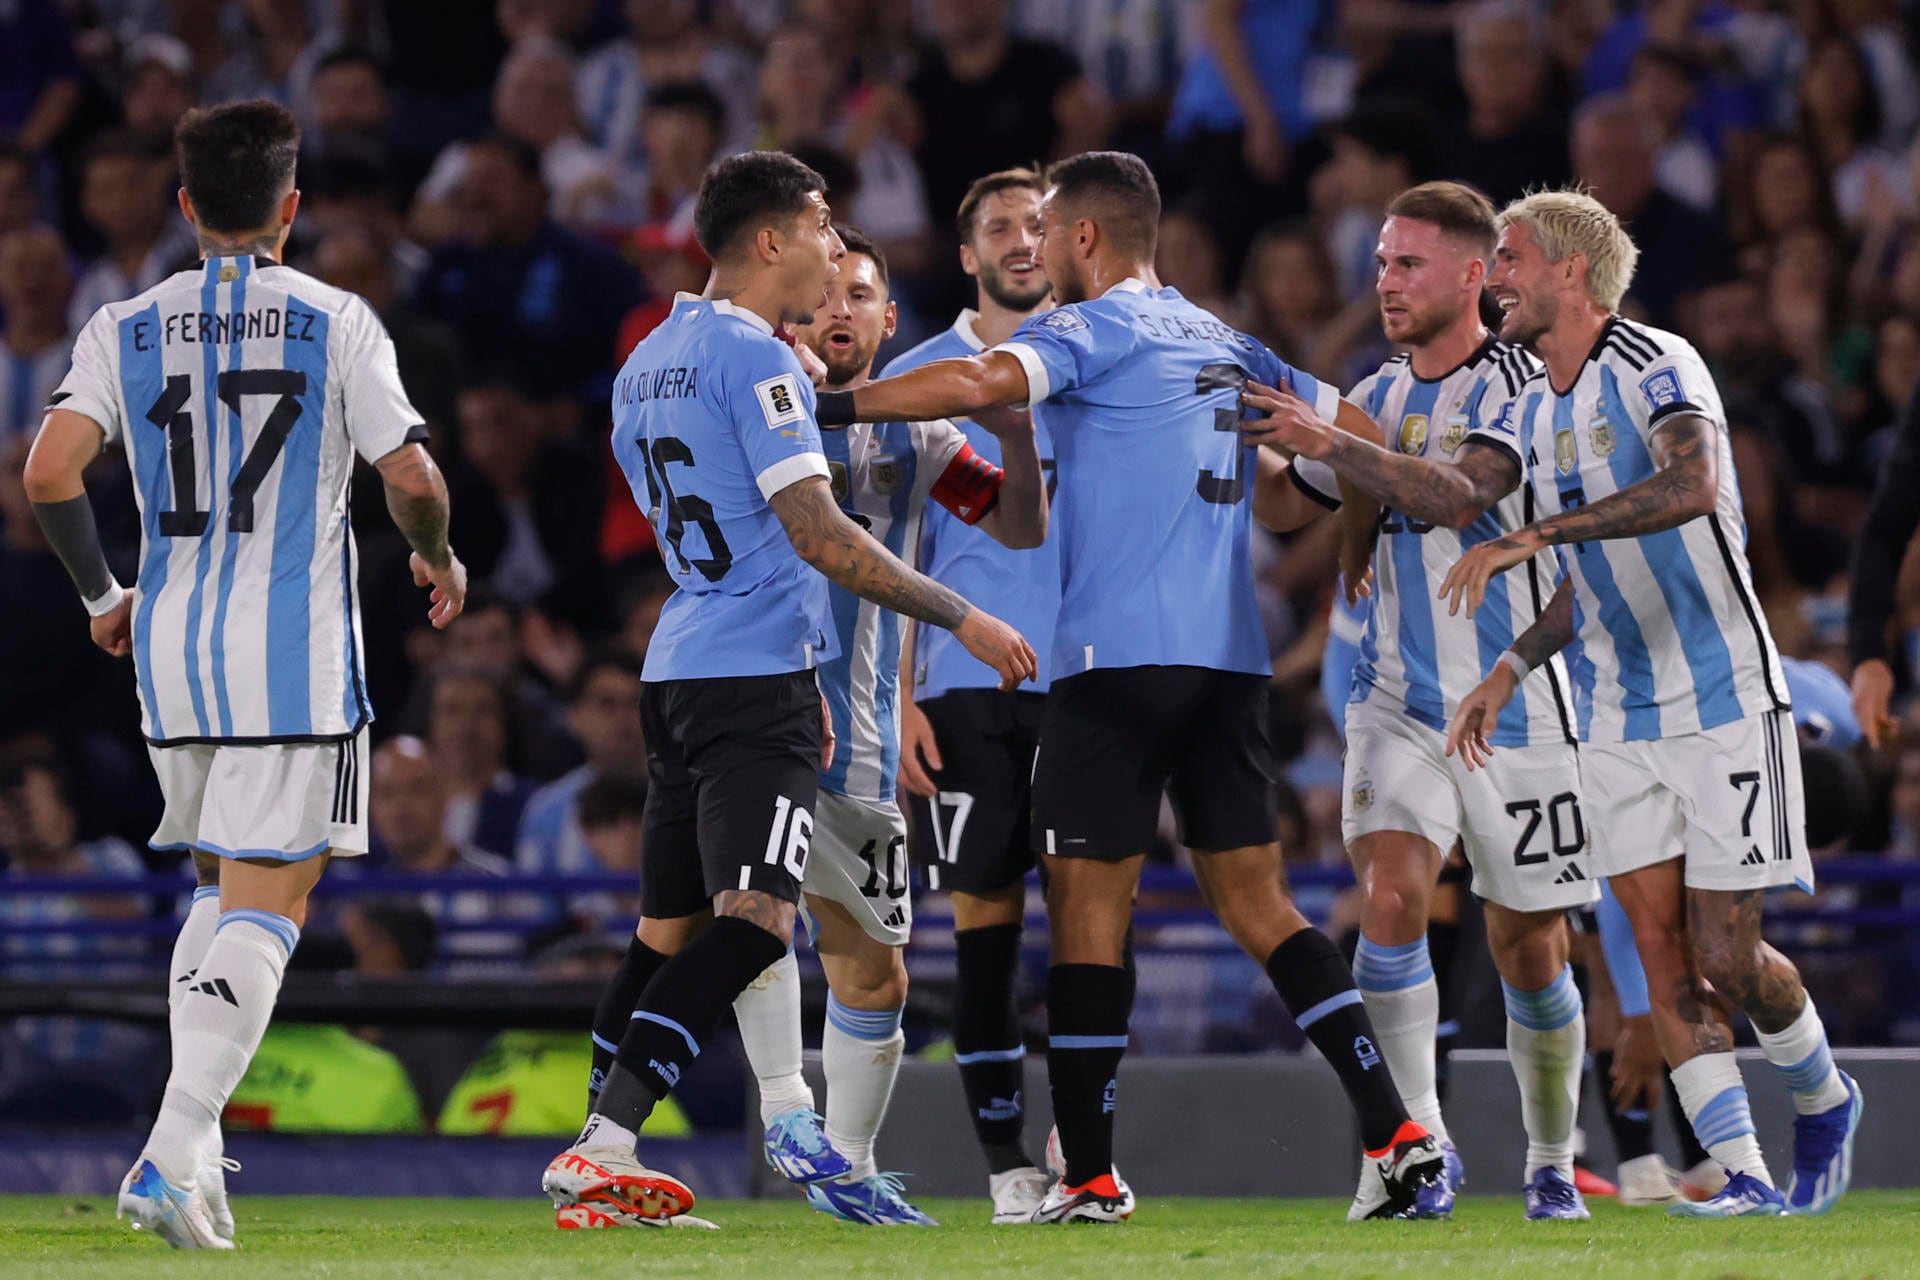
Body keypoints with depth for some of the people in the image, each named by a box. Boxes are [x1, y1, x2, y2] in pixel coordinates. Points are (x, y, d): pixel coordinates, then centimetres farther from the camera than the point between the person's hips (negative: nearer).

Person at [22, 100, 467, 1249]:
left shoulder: (125, 329, 6)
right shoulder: (336, 322, -2)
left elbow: (50, 472, -5)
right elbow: (411, 477, -8)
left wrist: (103, 595, 11)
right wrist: (441, 560, 14)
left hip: (171, 644, 4)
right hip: (296, 652, -4)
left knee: (223, 890, 20)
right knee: (267, 904, -5)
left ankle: (196, 1149, 7)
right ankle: (173, 1154, -20)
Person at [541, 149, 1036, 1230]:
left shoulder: (649, 362, 18)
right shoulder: (755, 359, -11)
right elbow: (818, 535, -17)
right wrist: (964, 620, -11)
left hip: (683, 668, 10)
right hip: (756, 675, -10)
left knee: (670, 927, 14)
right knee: (752, 920, -15)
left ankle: (596, 1159, 13)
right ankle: (603, 1147, -25)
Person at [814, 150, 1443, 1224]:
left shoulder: (1100, 329, -3)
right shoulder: (1225, 346, 19)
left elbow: (978, 383, -20)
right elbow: (1357, 429, 25)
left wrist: (831, 405, -17)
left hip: (1120, 654, -7)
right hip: (1231, 658, 7)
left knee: (1089, 903, -2)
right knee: (1257, 902, 8)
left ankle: (1090, 1175, -4)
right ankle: (1397, 1133, -4)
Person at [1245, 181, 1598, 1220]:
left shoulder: (1524, 389, -9)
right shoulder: (1375, 398, 11)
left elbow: (1456, 495, -27)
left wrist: (1328, 442, -35)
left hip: (1515, 707, -4)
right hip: (1399, 705, 4)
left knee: (1528, 950, 4)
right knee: (1389, 898, -19)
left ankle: (1552, 1164, 22)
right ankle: (1422, 1140, -14)